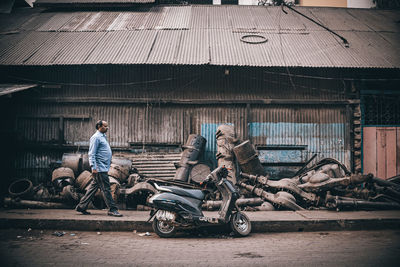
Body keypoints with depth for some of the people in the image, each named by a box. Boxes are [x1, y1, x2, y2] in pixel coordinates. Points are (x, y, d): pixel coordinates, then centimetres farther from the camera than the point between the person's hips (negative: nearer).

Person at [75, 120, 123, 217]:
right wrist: (93, 168, -21)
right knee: (106, 189, -6)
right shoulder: (96, 137, -10)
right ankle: (112, 209, -1)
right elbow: (92, 154, -15)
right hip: (100, 169, -10)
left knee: (93, 187, 12)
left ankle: (81, 207, 18)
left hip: (104, 168, 10)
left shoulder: (103, 137, 20)